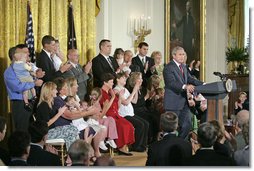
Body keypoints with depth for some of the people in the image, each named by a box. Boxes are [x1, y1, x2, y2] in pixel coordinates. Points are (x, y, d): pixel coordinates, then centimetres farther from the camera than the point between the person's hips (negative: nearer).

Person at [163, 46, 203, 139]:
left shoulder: (183, 67, 17)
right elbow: (171, 83, -25)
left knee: (187, 124, 10)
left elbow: (190, 79, 14)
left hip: (184, 102, 8)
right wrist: (185, 86, -40)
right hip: (173, 102, -8)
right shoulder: (169, 68, -13)